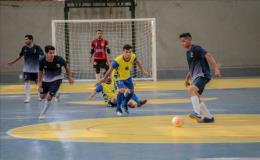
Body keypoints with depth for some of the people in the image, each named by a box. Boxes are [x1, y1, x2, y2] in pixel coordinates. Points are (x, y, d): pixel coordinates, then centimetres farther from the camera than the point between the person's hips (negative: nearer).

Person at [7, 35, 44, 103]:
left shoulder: (37, 47, -12)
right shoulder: (24, 48, -1)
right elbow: (19, 56, 15)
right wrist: (12, 62, 19)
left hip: (36, 69, -2)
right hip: (27, 69, 2)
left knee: (38, 82, 11)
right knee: (27, 82, -9)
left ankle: (40, 95, 31)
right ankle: (28, 97, -5)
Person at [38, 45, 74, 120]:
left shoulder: (59, 59, -29)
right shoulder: (42, 61, -25)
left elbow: (66, 67, -8)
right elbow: (40, 71, -4)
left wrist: (70, 77, 2)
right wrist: (39, 82, -2)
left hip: (57, 78, -3)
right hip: (46, 79, 3)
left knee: (49, 96, -16)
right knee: (43, 96, 19)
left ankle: (43, 113, 5)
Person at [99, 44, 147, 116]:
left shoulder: (133, 57, -23)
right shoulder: (117, 60, -38)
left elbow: (137, 61, 2)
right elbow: (110, 70, -27)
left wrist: (142, 70, 10)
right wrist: (104, 79, -19)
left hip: (128, 77, 6)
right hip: (119, 78, -6)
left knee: (131, 91, 20)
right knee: (122, 90, -28)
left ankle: (125, 105, 48)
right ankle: (118, 109, -10)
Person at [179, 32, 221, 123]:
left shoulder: (196, 49, -11)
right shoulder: (188, 52, 18)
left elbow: (208, 56, -23)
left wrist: (216, 69, -33)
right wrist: (187, 78, 27)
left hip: (202, 75, -10)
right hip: (196, 77, 10)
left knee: (191, 89, -30)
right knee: (196, 97, 13)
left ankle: (197, 113, -35)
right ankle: (209, 117, 23)